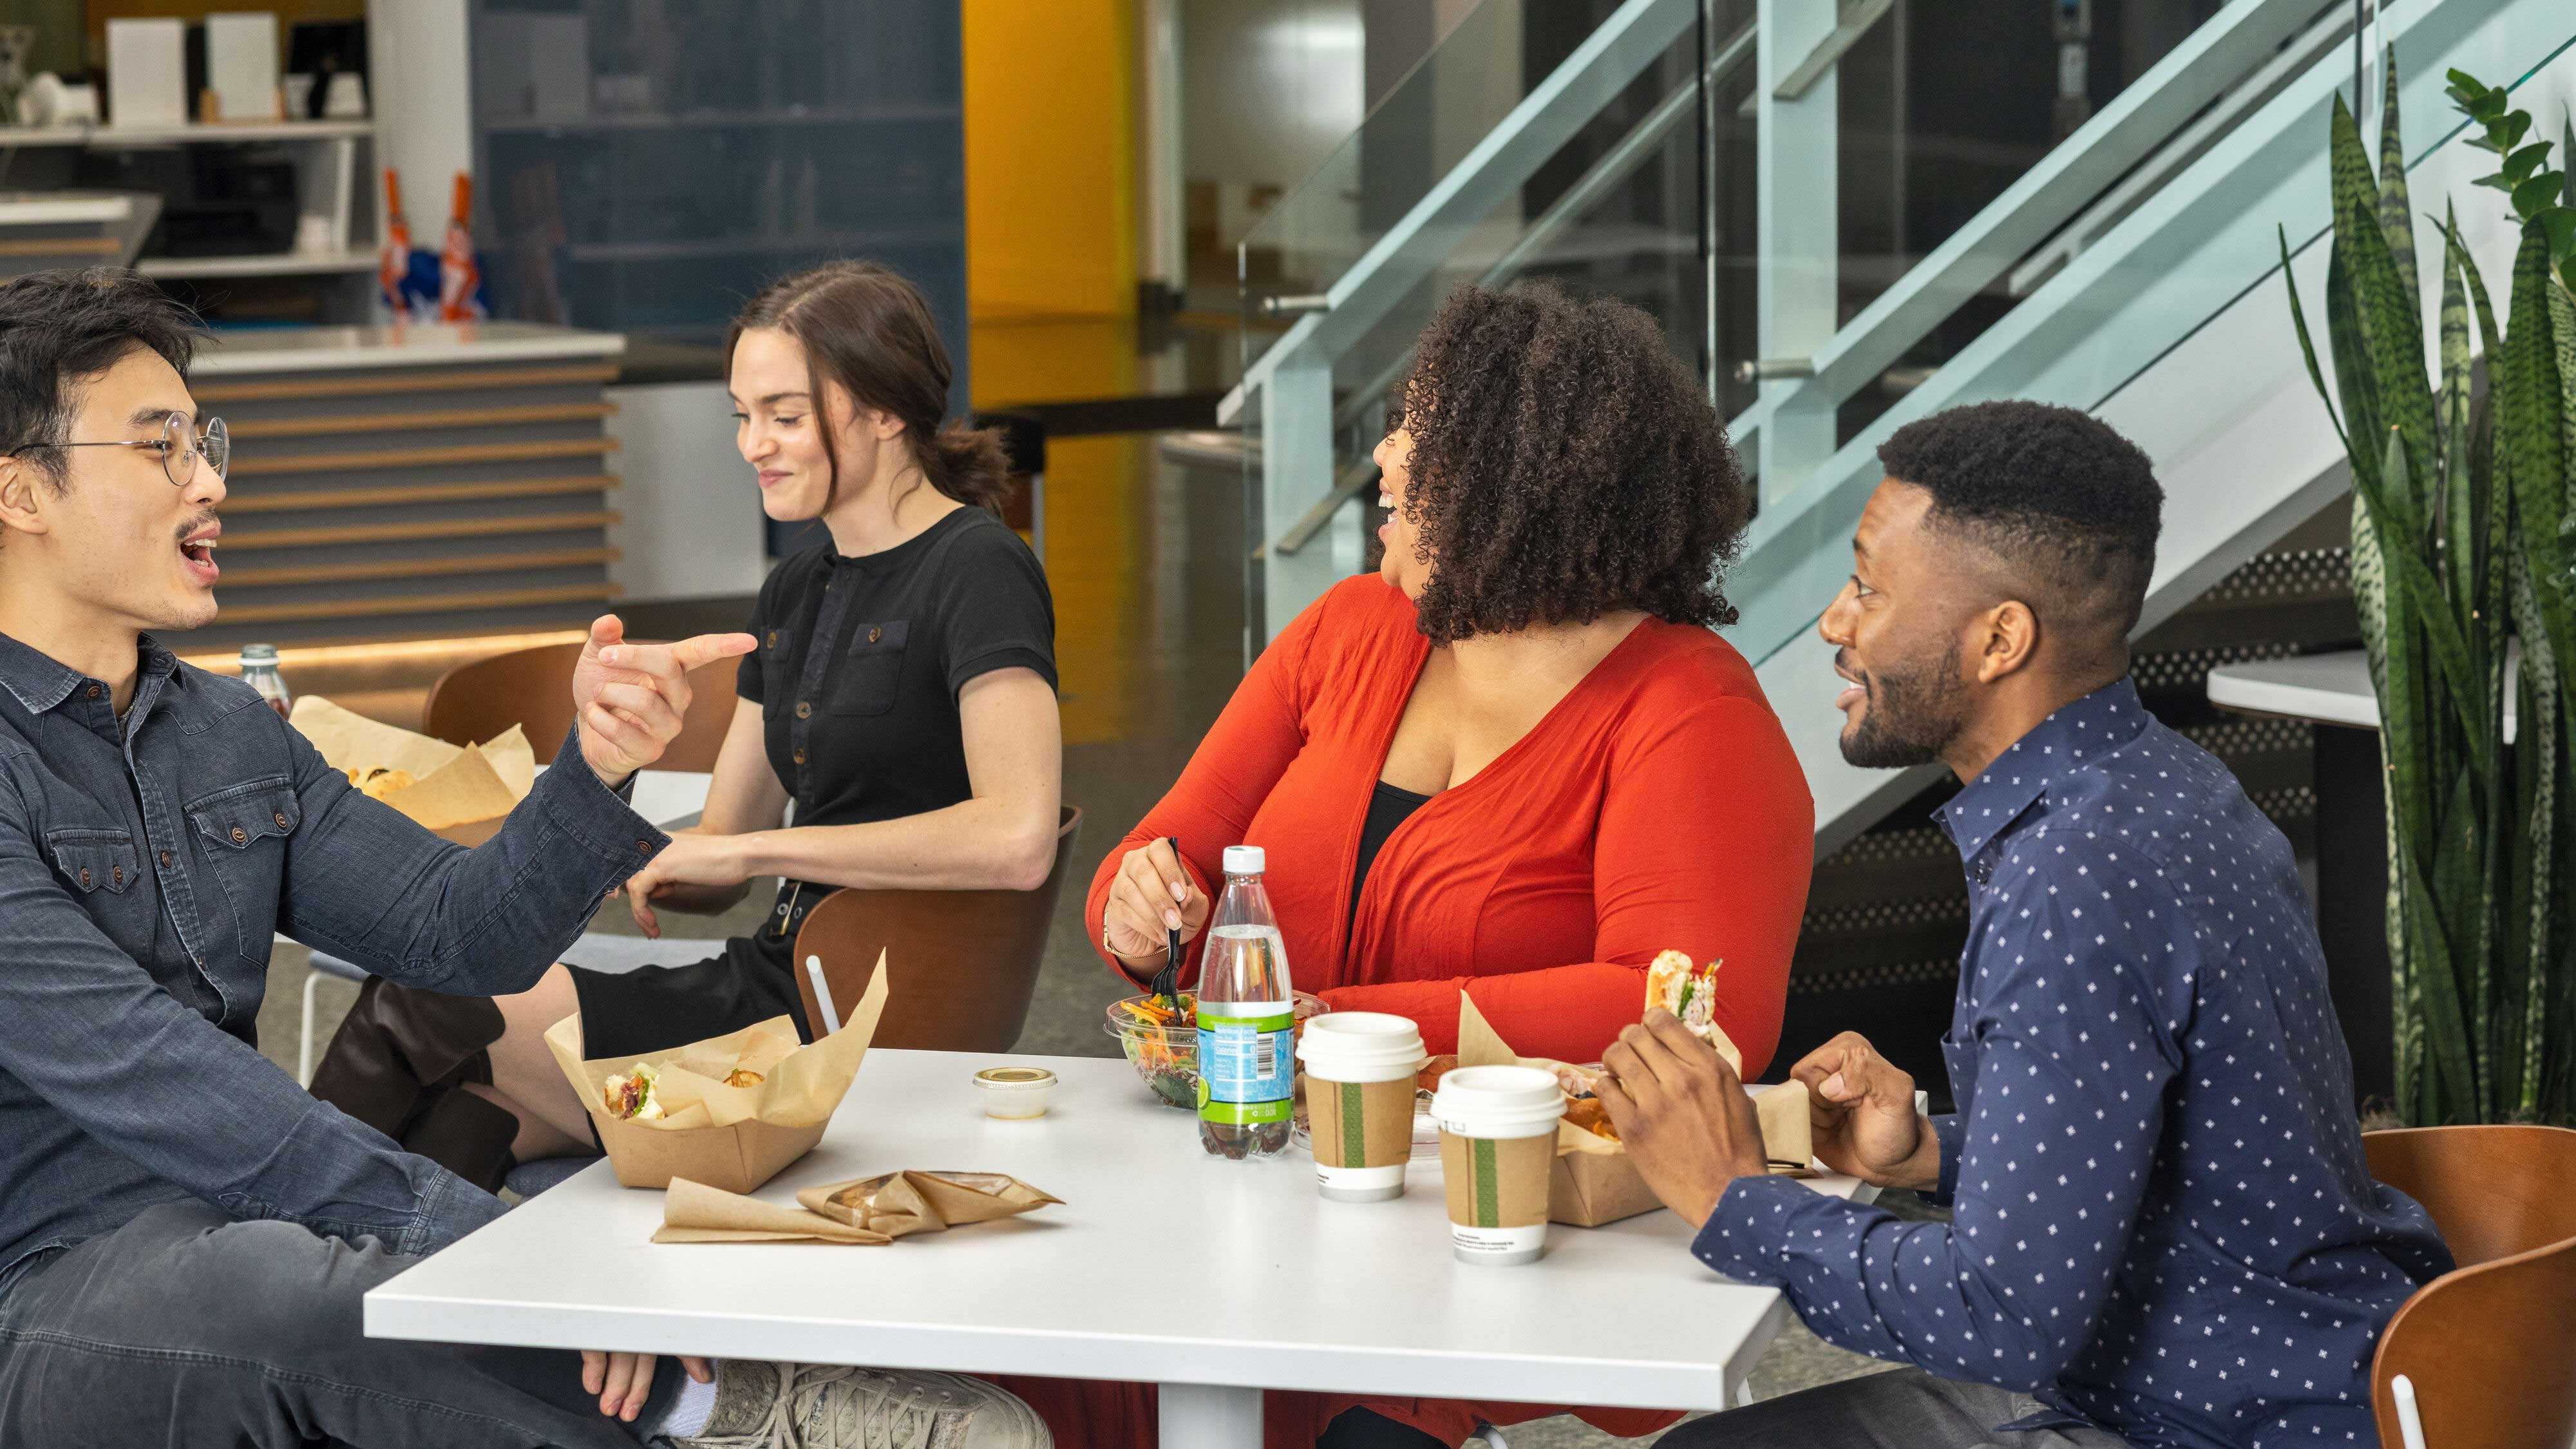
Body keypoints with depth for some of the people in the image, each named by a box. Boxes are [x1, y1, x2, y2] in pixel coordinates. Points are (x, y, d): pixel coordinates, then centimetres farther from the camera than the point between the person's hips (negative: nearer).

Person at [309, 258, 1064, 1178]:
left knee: (426, 1016, -14)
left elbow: (1018, 841, -25)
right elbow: (714, 865, 20)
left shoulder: (976, 570, -9)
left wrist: (756, 847, -19)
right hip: (778, 988, 8)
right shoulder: (795, 593, 17)